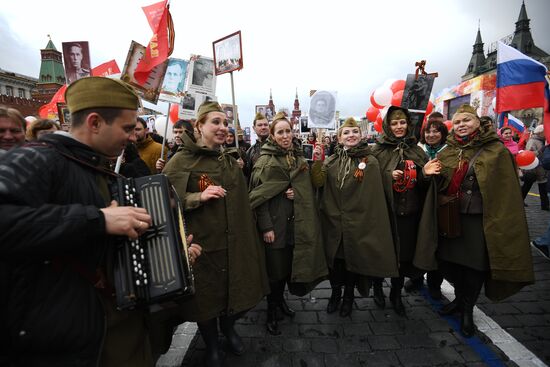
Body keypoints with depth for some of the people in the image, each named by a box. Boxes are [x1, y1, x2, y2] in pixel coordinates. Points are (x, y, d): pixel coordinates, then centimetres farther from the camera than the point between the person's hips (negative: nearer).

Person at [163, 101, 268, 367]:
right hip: (202, 245, -5)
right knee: (207, 296, 12)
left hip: (233, 243, 5)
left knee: (236, 292, 15)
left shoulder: (230, 162, 10)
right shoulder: (182, 161, -9)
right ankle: (211, 345, 42)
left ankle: (228, 328, 49)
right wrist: (199, 197, -24)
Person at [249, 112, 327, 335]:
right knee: (275, 268, 4)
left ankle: (280, 300, 39)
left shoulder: (299, 159, 9)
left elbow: (307, 189, 15)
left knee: (288, 265, 15)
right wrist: (265, 227, -16)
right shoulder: (265, 161, -7)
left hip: (296, 223, 5)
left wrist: (297, 193, -8)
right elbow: (260, 196, -11)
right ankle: (271, 313, 24)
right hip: (275, 224, -5)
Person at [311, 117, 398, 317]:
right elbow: (318, 182, -6)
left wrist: (372, 224, -9)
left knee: (352, 259, 14)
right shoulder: (332, 161, 5)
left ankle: (348, 296, 39)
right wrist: (317, 161, -20)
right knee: (334, 259, 15)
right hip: (333, 221, 2)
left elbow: (375, 197, -7)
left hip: (357, 222, -2)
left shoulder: (370, 162, -5)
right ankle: (335, 293, 40)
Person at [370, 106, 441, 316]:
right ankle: (377, 285, 35)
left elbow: (421, 183, 9)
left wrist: (425, 173, -12)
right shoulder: (378, 151, -2)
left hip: (409, 212, 3)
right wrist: (389, 176, -19)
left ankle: (396, 294, 30)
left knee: (404, 254, 10)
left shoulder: (416, 151, 9)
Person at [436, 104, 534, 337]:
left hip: (480, 220, -3)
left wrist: (504, 223, -12)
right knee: (450, 261, 12)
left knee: (475, 265, 7)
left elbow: (507, 190, -7)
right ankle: (460, 299, 38)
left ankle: (467, 309, 29)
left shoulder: (497, 151, -4)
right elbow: (439, 185, 13)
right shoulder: (447, 152, 7)